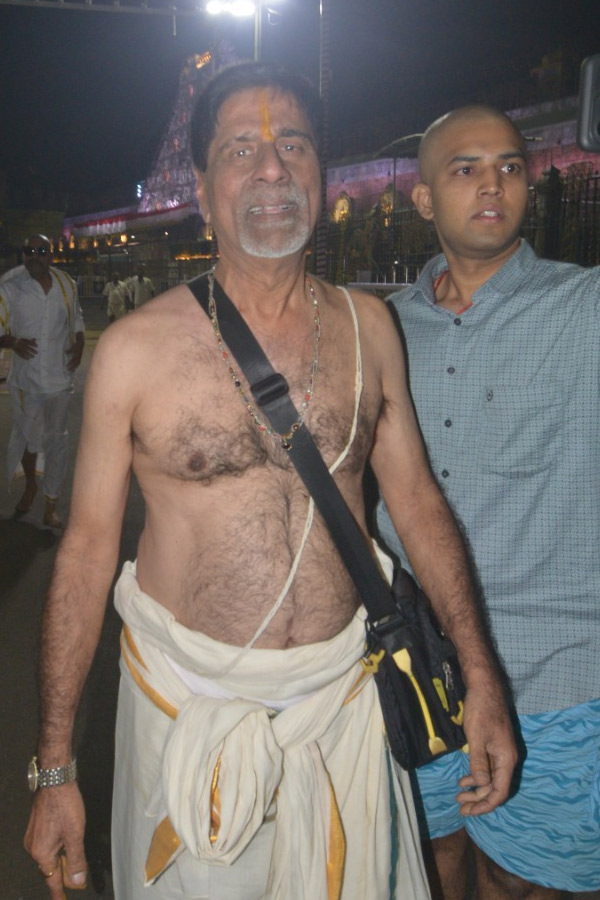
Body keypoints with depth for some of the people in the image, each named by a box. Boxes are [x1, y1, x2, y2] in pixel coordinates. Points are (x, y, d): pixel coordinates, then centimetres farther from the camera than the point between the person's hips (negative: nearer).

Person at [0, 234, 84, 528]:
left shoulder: (66, 284, 2)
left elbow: (77, 320, 16)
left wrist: (79, 345, -1)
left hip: (59, 375, 1)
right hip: (25, 377, -1)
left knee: (56, 439, 6)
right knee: (27, 436, 7)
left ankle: (51, 505, 17)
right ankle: (30, 484, 39)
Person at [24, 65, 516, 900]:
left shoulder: (368, 325, -1)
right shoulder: (136, 347, -11)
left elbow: (417, 496, 4)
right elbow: (88, 545, -7)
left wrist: (482, 676, 1)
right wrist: (54, 769, -5)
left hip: (343, 695, 3)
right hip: (188, 701, -2)